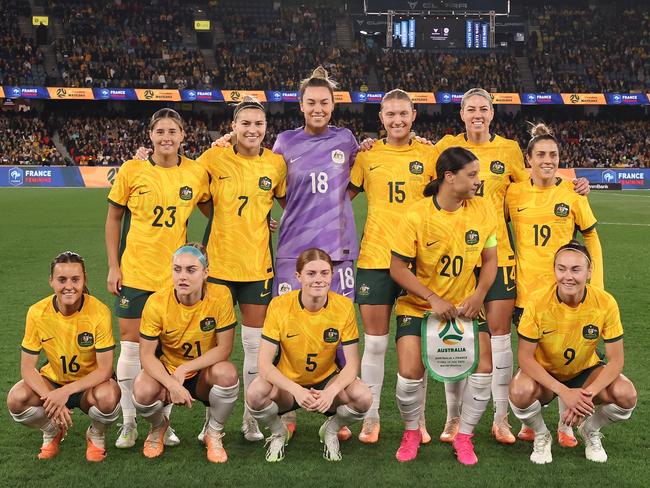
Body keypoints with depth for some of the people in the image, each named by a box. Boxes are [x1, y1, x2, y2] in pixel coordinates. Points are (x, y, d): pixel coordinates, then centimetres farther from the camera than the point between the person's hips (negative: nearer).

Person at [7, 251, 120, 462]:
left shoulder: (99, 312, -22)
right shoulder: (37, 313, -16)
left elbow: (105, 369, -21)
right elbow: (27, 368, -13)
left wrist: (66, 391, -33)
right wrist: (51, 399, -30)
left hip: (90, 383, -2)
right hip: (53, 381, 2)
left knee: (108, 396, -36)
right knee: (16, 399, -27)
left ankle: (96, 435, 2)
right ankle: (52, 433, 8)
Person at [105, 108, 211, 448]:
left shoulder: (196, 172, -2)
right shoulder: (131, 170, -4)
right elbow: (113, 219, 4)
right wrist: (113, 266, -1)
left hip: (175, 273, 1)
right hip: (134, 272, -1)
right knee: (131, 345, 3)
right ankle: (129, 423, 17)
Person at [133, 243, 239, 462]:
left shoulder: (220, 296, -20)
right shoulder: (156, 303, -18)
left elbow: (224, 348, -17)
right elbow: (147, 354, -15)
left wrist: (184, 369, -25)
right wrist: (172, 384, -31)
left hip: (204, 374, 0)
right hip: (166, 371, 0)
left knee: (227, 373, -34)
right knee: (143, 392, -32)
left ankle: (214, 434, -3)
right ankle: (159, 426, 9)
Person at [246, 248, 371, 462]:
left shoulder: (344, 306, -15)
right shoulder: (280, 305, -19)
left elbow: (352, 363, -14)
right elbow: (264, 362, -21)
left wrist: (332, 391, -34)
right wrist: (296, 390, -37)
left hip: (326, 381, 1)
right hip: (287, 382, -1)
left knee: (362, 397, -29)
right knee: (255, 394, -33)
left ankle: (330, 431, 6)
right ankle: (279, 433, 3)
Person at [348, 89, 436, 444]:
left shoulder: (428, 155, 4)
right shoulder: (367, 155, 5)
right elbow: (345, 195, 12)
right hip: (374, 257, 0)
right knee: (374, 341, 4)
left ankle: (417, 416, 19)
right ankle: (371, 416, 16)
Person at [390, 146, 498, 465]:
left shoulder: (482, 211, -6)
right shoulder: (416, 215, -17)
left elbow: (489, 260, 4)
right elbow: (398, 268, -13)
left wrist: (478, 295, -12)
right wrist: (433, 299, -20)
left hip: (465, 305, 3)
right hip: (418, 306, -3)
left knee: (484, 369, -13)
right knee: (410, 373, -17)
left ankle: (464, 435, 11)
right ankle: (411, 432, 14)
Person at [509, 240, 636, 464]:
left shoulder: (605, 303, -21)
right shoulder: (538, 301, -25)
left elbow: (616, 360, -16)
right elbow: (525, 357, -21)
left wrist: (588, 393, -32)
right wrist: (564, 392, -32)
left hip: (585, 371, 2)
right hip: (544, 373, -2)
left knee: (626, 395, -26)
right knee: (520, 392, -34)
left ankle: (590, 431, 9)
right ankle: (541, 435, 1)